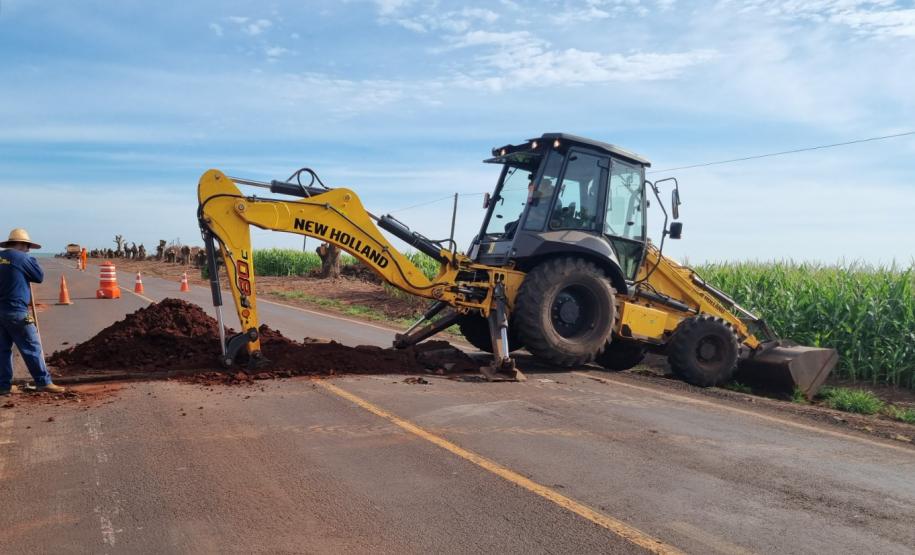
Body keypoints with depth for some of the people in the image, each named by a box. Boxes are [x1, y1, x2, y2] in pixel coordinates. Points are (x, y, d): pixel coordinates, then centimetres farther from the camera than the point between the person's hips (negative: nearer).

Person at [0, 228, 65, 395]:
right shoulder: (21, 257, -9)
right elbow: (40, 276, -2)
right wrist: (32, 262, 11)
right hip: (16, 312, -7)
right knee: (32, 347, -1)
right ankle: (43, 382, 3)